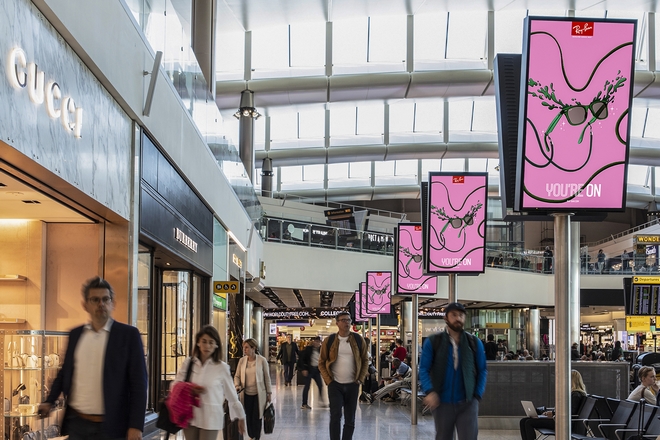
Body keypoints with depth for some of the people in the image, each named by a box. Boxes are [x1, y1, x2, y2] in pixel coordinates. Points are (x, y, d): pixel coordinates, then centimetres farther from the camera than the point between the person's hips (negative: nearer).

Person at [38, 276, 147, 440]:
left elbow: (138, 382, -6)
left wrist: (136, 425, -12)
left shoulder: (128, 334, -3)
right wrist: (49, 401, 4)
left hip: (111, 426, -4)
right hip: (77, 424, 4)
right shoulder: (75, 334, 11)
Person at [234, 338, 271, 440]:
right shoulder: (242, 360, 0)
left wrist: (269, 393, 2)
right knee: (248, 417, 8)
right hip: (246, 394, 3)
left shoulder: (262, 360, -8)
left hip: (259, 394, -3)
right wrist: (237, 385, -13)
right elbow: (237, 376, 7)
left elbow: (267, 377, -1)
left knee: (257, 418, 1)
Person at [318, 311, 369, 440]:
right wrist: (328, 380, -6)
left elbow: (365, 360, 9)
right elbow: (321, 363, 3)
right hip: (335, 385, -2)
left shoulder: (358, 340, 1)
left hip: (352, 385, 2)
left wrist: (360, 379, 0)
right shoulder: (329, 341, -2)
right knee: (335, 416, -12)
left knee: (350, 419, 7)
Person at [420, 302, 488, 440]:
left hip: (467, 403, 0)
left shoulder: (474, 343, 6)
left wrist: (478, 395, -3)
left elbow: (482, 370, 9)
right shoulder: (433, 342, 0)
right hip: (442, 403, 0)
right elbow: (424, 369, -4)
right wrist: (429, 391, -19)